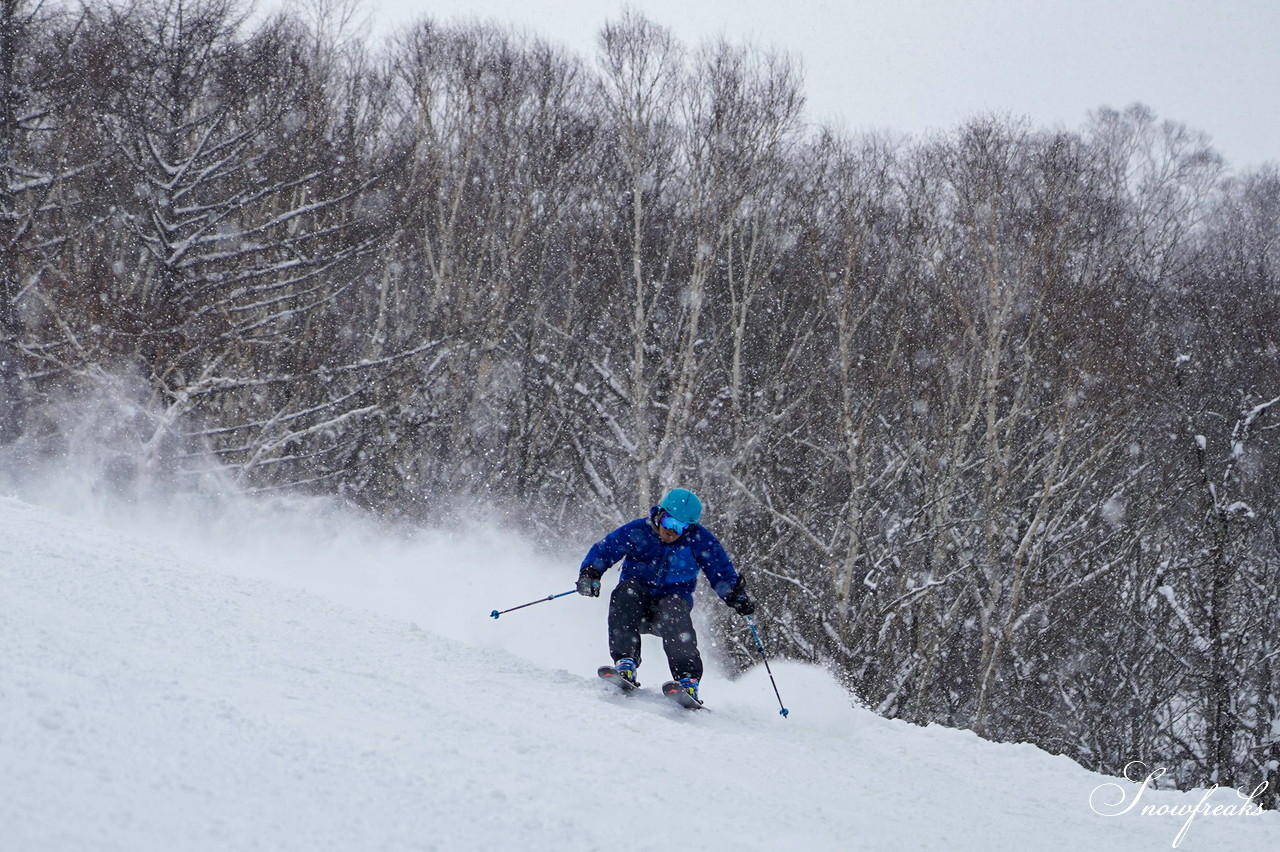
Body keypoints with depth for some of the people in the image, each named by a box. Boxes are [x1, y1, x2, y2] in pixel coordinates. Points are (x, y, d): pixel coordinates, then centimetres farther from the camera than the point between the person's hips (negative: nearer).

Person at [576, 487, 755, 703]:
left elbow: (722, 573, -1)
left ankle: (688, 679, -40)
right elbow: (602, 551, 0)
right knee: (627, 589, -33)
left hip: (673, 599, -1)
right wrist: (589, 574, -19)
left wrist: (737, 597, -19)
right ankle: (625, 663, -37)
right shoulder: (637, 531, -7)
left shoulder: (700, 541, -7)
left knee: (673, 610, -36)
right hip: (636, 604, 1)